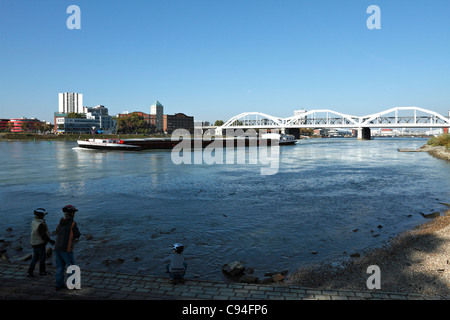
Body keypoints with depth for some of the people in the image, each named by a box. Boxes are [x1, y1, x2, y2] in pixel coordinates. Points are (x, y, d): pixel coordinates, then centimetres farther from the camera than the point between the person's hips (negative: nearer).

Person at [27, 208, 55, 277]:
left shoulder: (34, 221, 1)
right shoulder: (41, 224, -26)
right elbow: (43, 235, -25)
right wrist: (50, 241, -16)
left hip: (34, 242, 8)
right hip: (40, 243, -8)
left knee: (35, 257, 17)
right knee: (42, 256, 9)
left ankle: (30, 272, 14)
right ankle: (42, 271, 23)